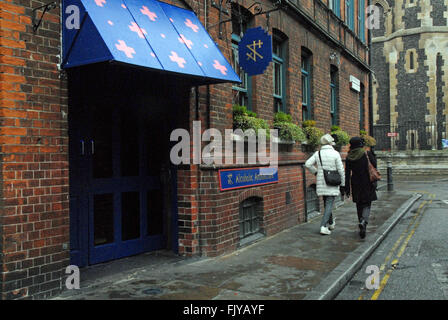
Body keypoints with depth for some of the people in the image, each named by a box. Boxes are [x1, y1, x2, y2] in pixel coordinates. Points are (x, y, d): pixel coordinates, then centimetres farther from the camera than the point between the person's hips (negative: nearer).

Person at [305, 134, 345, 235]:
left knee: (327, 203, 18)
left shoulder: (317, 153, 1)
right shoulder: (335, 153, -8)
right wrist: (342, 184, 1)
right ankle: (323, 227, -11)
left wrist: (315, 172, 11)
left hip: (321, 183, 4)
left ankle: (331, 223, 35)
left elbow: (307, 164, -7)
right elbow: (341, 170, -7)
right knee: (329, 204, -2)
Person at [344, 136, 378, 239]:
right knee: (367, 204, 4)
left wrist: (347, 188, 2)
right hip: (367, 184, -2)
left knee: (359, 205, 15)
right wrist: (373, 154, 10)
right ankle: (363, 221, -24)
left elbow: (347, 173, -1)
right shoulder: (367, 154, -9)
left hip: (356, 184, 3)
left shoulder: (349, 157, -1)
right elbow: (374, 165, -2)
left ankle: (362, 227, 21)